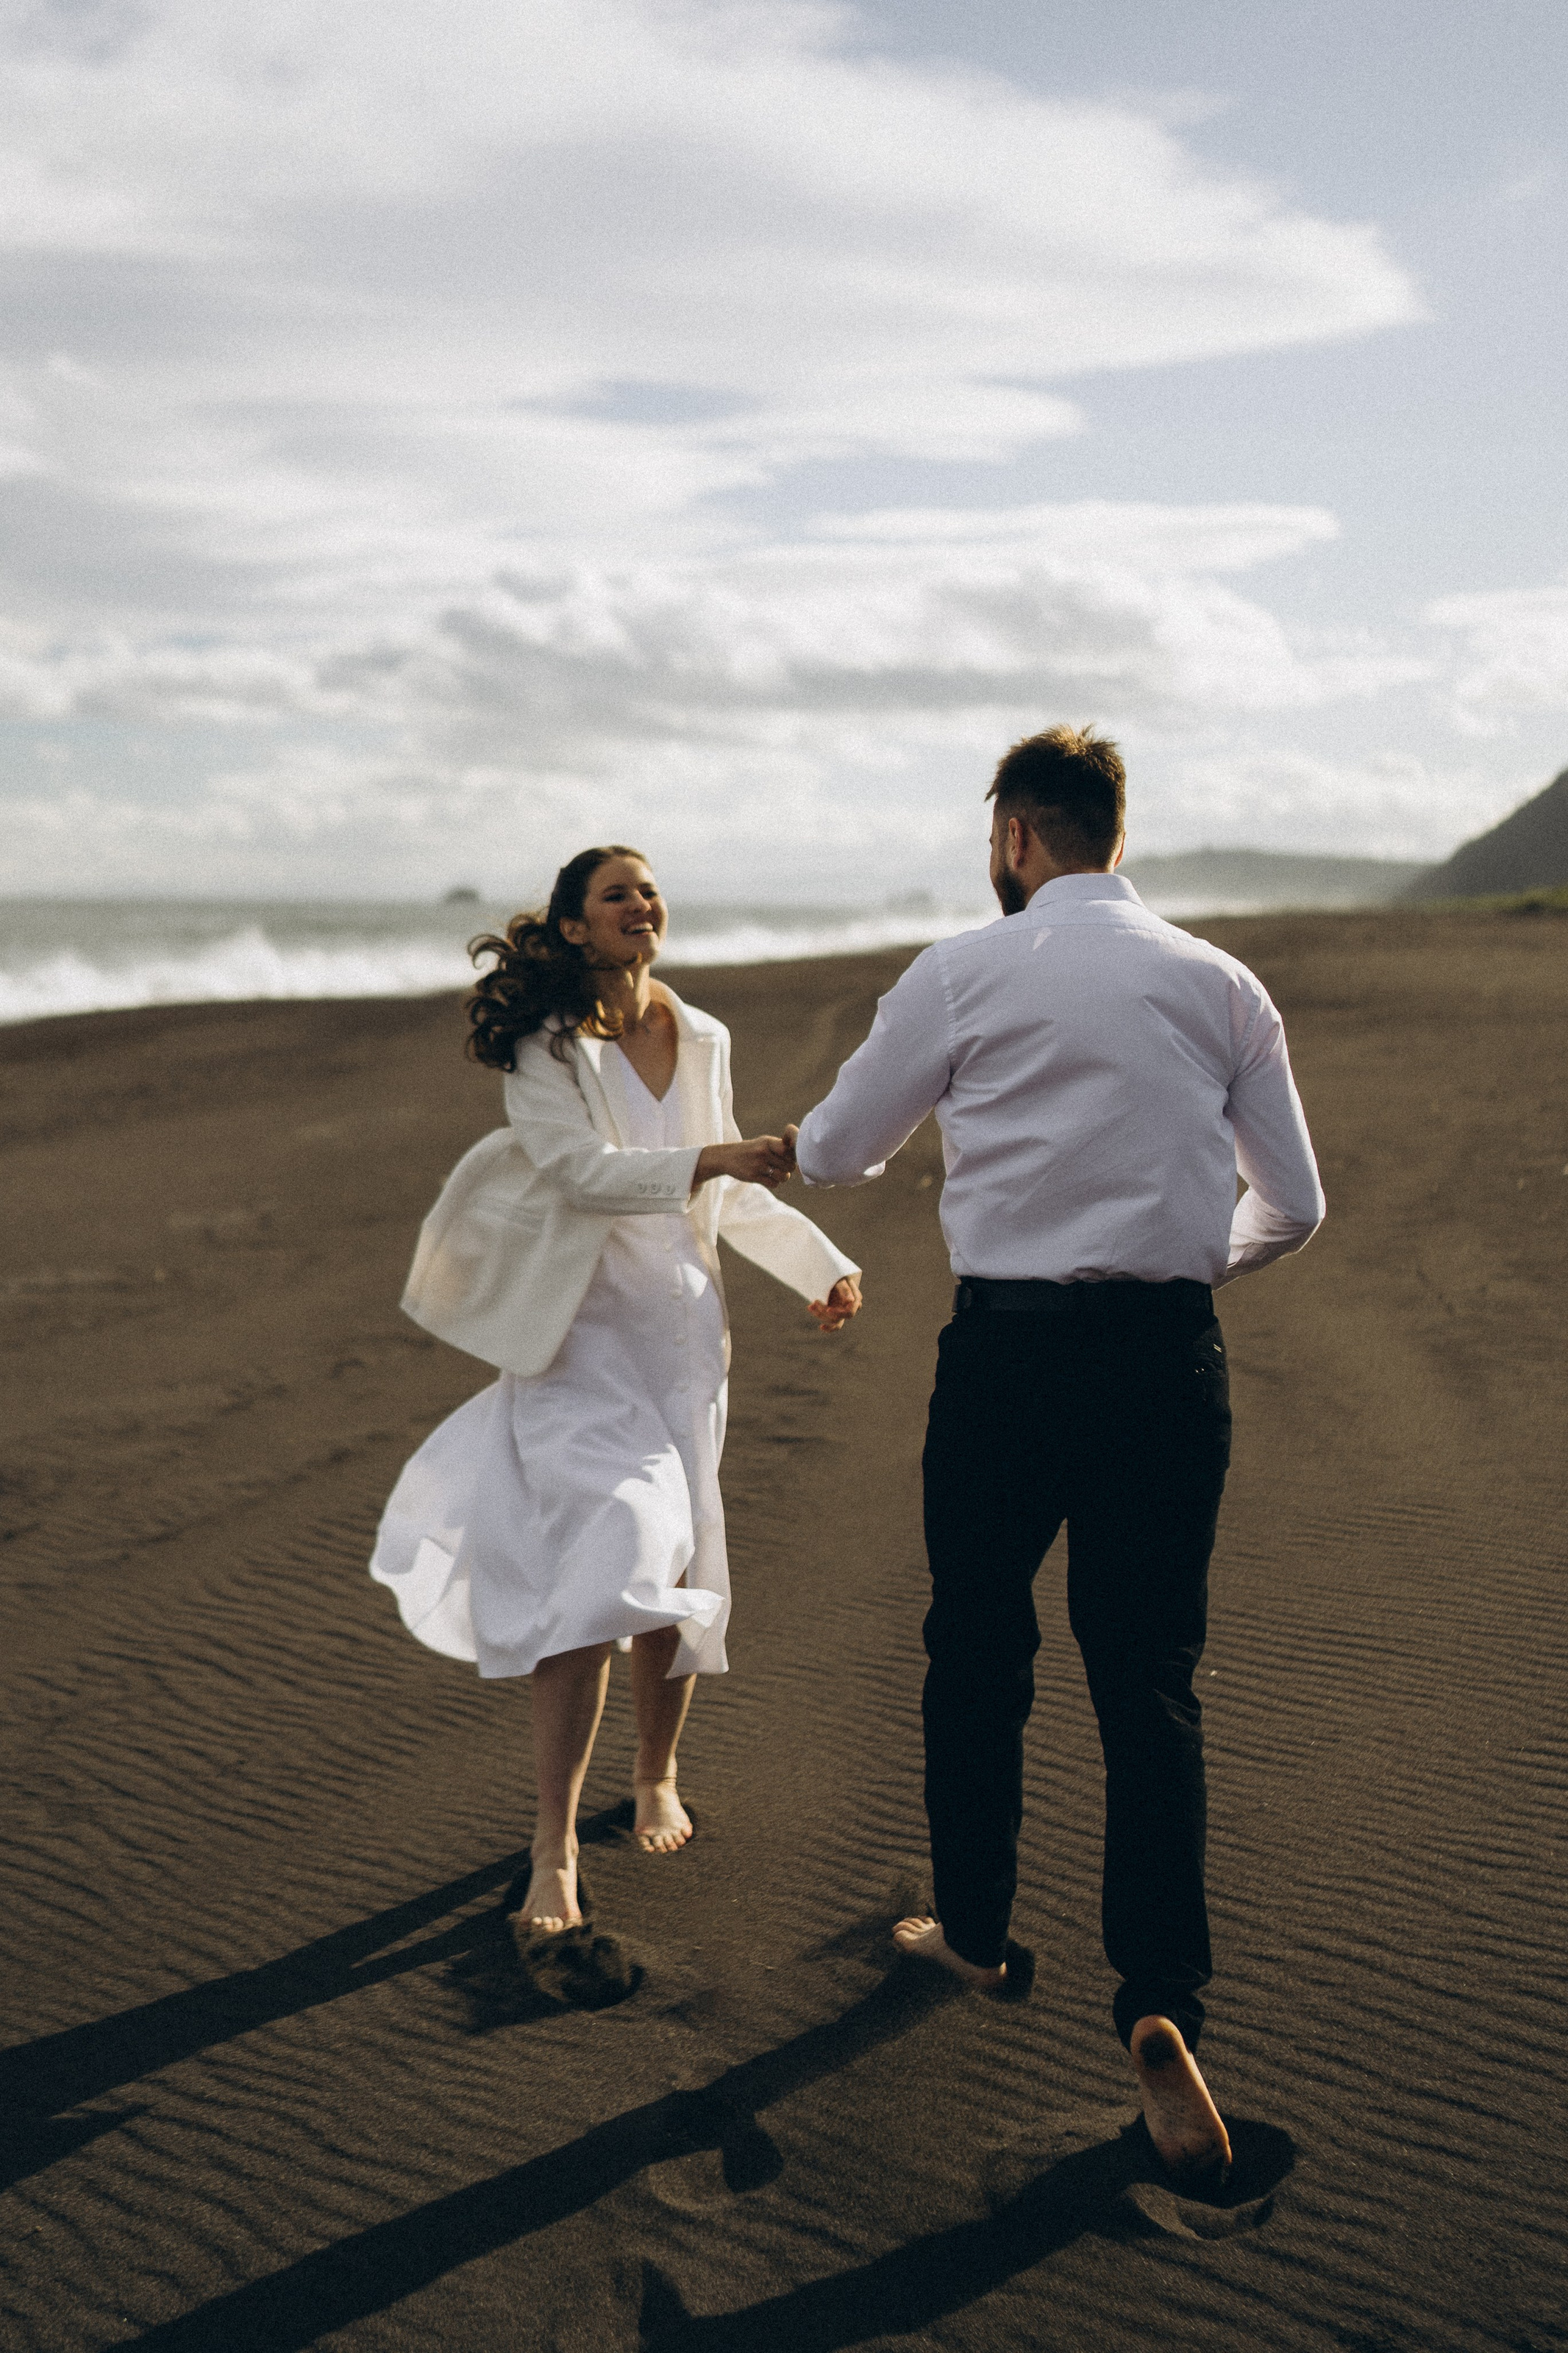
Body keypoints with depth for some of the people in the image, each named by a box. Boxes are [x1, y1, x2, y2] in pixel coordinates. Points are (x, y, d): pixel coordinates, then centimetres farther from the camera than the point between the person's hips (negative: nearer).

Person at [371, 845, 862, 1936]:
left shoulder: (701, 1040, 8)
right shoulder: (544, 1046, -8)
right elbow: (580, 1169, -24)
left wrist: (823, 1263, 11)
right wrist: (703, 1164, -37)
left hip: (682, 1331, 5)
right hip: (579, 1339, -5)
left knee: (674, 1573, 11)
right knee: (601, 1570, -16)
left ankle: (657, 1776, 36)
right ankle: (555, 1844, -6)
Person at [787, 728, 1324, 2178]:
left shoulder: (964, 976, -2)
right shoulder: (1223, 984, 6)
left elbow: (835, 1155, 8)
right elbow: (1293, 1208, 9)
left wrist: (790, 1144, 31)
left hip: (1009, 1350, -2)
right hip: (1171, 1354, 2)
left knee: (978, 1650, 17)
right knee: (1151, 1679, 7)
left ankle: (972, 1926, 35)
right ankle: (1160, 2000, -6)